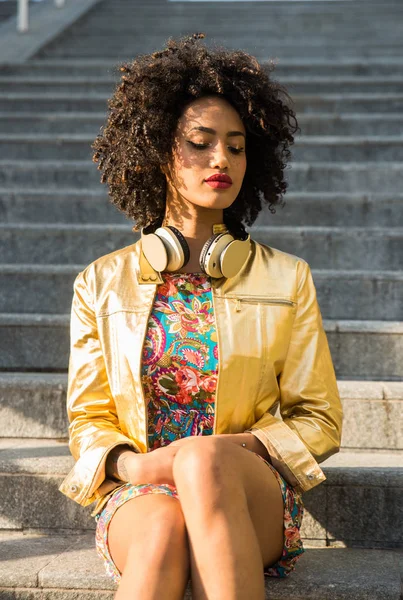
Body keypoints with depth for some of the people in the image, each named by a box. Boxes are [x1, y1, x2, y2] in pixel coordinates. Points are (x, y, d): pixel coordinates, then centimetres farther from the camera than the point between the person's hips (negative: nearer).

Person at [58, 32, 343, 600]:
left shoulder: (287, 279, 7)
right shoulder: (103, 283, 10)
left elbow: (319, 420, 9)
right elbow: (88, 420, 12)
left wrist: (232, 447, -10)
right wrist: (130, 464, -11)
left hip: (254, 498, 0)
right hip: (139, 495, 1)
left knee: (204, 460, -37)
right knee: (163, 526, -37)